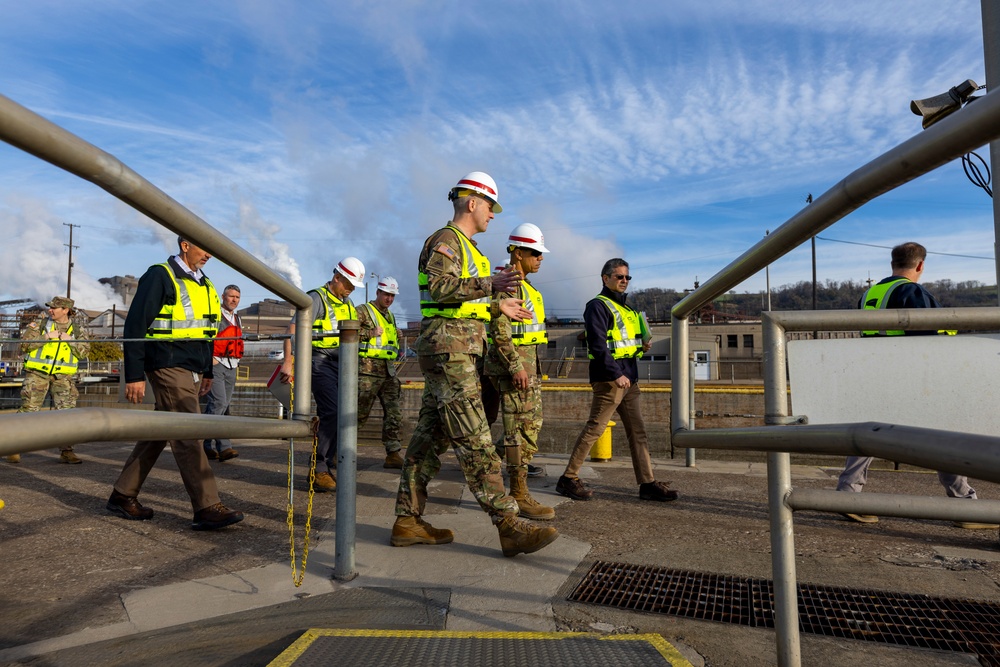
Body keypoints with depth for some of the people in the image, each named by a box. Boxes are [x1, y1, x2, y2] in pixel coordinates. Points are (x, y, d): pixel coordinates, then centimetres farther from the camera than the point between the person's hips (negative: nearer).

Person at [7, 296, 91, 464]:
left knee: (66, 411, -5)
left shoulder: (79, 328, 7)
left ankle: (67, 452, -1)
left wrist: (70, 340, -13)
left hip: (63, 376, 0)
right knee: (28, 409, -1)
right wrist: (46, 337, -13)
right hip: (37, 372, 0)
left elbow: (83, 352, 0)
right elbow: (24, 344, -2)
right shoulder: (40, 324, 6)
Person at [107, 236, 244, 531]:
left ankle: (122, 495, 26)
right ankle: (207, 508, -9)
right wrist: (134, 375, -14)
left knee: (158, 434, 13)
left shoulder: (204, 283, 17)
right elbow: (135, 326, -11)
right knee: (188, 435, -10)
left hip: (192, 370, 8)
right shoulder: (160, 276, -8)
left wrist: (207, 371, 20)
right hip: (168, 367, -8)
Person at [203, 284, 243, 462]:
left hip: (231, 367, 7)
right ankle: (223, 446, -16)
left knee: (225, 405, 6)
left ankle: (206, 445, 13)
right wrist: (210, 358, -16)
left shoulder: (238, 320, 20)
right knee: (219, 402, -16)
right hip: (215, 364, -7)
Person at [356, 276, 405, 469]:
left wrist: (397, 336, 14)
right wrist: (370, 333, -18)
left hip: (388, 371, 7)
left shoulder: (390, 316, 21)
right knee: (359, 414, -1)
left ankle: (393, 454, 5)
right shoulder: (363, 311, -2)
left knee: (394, 413, 1)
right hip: (368, 370, -7)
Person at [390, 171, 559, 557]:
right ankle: (509, 525, -10)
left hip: (456, 351, 10)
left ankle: (408, 521, 15)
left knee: (431, 435, 9)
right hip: (448, 348, -10)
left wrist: (498, 308, 22)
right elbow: (439, 288, -21)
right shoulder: (446, 239, -5)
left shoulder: (464, 246, 26)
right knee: (474, 439, -11)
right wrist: (489, 285, -28)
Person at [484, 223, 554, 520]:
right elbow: (498, 328, -20)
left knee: (531, 426, 12)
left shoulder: (524, 285, 20)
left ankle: (518, 490, 20)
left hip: (527, 363, 10)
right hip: (513, 362, -10)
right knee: (521, 428, -7)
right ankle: (519, 495, 0)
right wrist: (515, 366, -24)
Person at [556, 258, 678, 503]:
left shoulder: (625, 308, 21)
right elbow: (597, 344, -18)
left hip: (628, 379, 9)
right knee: (594, 428, -5)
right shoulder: (598, 305, -8)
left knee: (637, 431, 8)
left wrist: (641, 346, 6)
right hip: (609, 379, -9)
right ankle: (569, 479, 4)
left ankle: (648, 483, 13)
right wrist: (616, 374, -21)